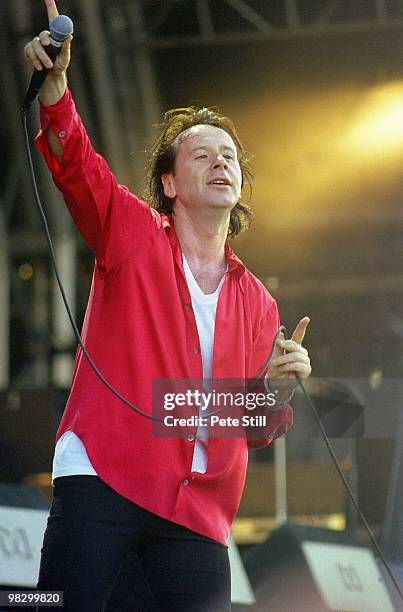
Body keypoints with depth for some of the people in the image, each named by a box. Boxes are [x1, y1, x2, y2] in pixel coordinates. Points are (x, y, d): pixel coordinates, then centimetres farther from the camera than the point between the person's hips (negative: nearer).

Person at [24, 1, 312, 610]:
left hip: (199, 512, 4)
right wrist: (54, 81, -24)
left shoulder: (256, 302, 20)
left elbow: (256, 428, 20)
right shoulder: (134, 234, 11)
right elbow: (76, 164, -8)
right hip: (103, 475, -4)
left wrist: (278, 388, -3)